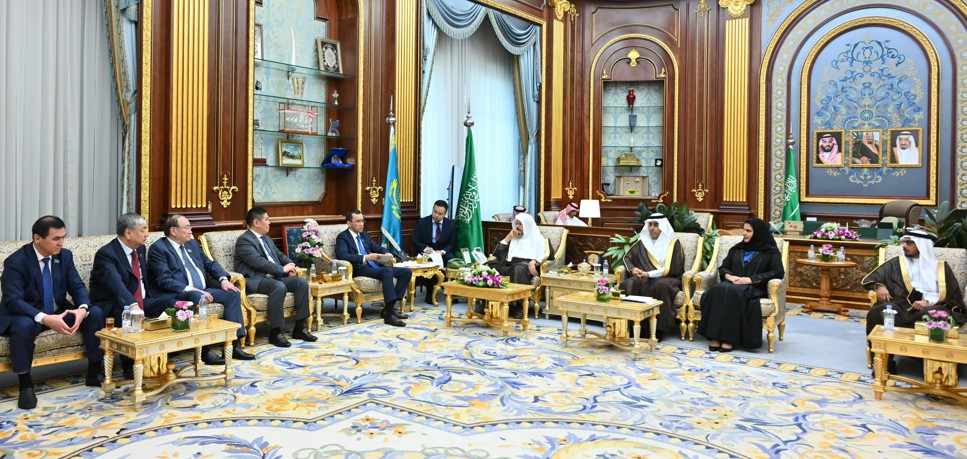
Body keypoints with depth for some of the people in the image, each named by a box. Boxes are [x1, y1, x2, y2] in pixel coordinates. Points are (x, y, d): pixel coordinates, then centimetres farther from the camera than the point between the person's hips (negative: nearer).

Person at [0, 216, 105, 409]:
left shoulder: (65, 255, -2)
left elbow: (77, 287, -3)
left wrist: (82, 309, -27)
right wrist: (45, 318, -41)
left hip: (58, 312, 5)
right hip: (27, 315, -5)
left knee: (95, 313, -17)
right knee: (23, 325, -39)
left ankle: (94, 372, -8)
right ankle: (25, 385, -24)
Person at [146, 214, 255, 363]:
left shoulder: (192, 243, 18)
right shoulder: (158, 248, -7)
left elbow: (210, 263, 21)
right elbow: (164, 280, -17)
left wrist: (223, 279, 1)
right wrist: (191, 290, -25)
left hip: (201, 291, 8)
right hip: (178, 295, -8)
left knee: (233, 293, -9)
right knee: (198, 297, -37)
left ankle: (233, 344, -12)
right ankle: (204, 349, -32)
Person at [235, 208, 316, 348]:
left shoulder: (266, 239, 22)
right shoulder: (244, 240, -8)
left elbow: (280, 255, 25)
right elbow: (258, 261, -19)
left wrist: (291, 265, 2)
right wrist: (282, 269, -18)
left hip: (274, 276, 9)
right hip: (255, 280, -9)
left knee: (302, 282, -12)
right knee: (279, 287, -36)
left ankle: (299, 328, -8)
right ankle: (275, 332, -26)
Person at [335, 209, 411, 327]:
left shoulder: (364, 235, 22)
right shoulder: (343, 237, -2)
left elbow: (376, 248, 27)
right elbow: (342, 255, -19)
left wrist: (386, 254, 2)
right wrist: (365, 257, -28)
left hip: (373, 266, 8)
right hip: (359, 269, -8)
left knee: (406, 272, -6)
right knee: (388, 271, -35)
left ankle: (389, 308, -10)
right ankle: (389, 315, -37)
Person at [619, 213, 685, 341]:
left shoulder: (674, 243, 4)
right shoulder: (643, 242, 16)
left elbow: (673, 269, -6)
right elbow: (627, 257, 21)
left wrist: (649, 274, -12)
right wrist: (632, 269, -2)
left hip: (667, 279, -3)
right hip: (645, 279, 3)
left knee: (661, 286, -39)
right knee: (628, 284, -30)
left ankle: (660, 329, -31)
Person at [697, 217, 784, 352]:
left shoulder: (770, 251, 10)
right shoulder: (737, 248, 25)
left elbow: (778, 272, -3)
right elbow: (723, 267, 23)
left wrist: (750, 279, -12)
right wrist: (729, 276, -3)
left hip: (754, 287, -4)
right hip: (732, 283, 4)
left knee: (734, 292, -39)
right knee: (718, 290, -33)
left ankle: (730, 338, -37)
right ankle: (716, 336, -37)